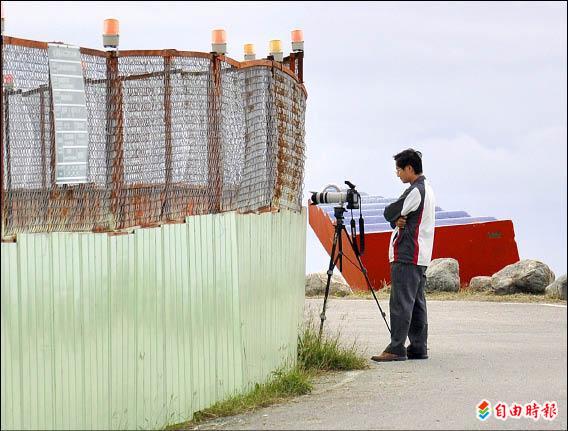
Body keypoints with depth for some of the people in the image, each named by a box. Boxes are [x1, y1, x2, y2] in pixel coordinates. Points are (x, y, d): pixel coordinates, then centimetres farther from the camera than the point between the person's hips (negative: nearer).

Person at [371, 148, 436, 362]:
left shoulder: (415, 191, -15)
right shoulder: (427, 190, 18)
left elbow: (389, 213, -12)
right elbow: (395, 216, 18)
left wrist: (395, 218, 8)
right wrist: (398, 220, -3)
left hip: (406, 256, -10)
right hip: (421, 256, 10)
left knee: (400, 302, -10)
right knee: (417, 302, 10)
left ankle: (396, 348, -12)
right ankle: (418, 347, 11)